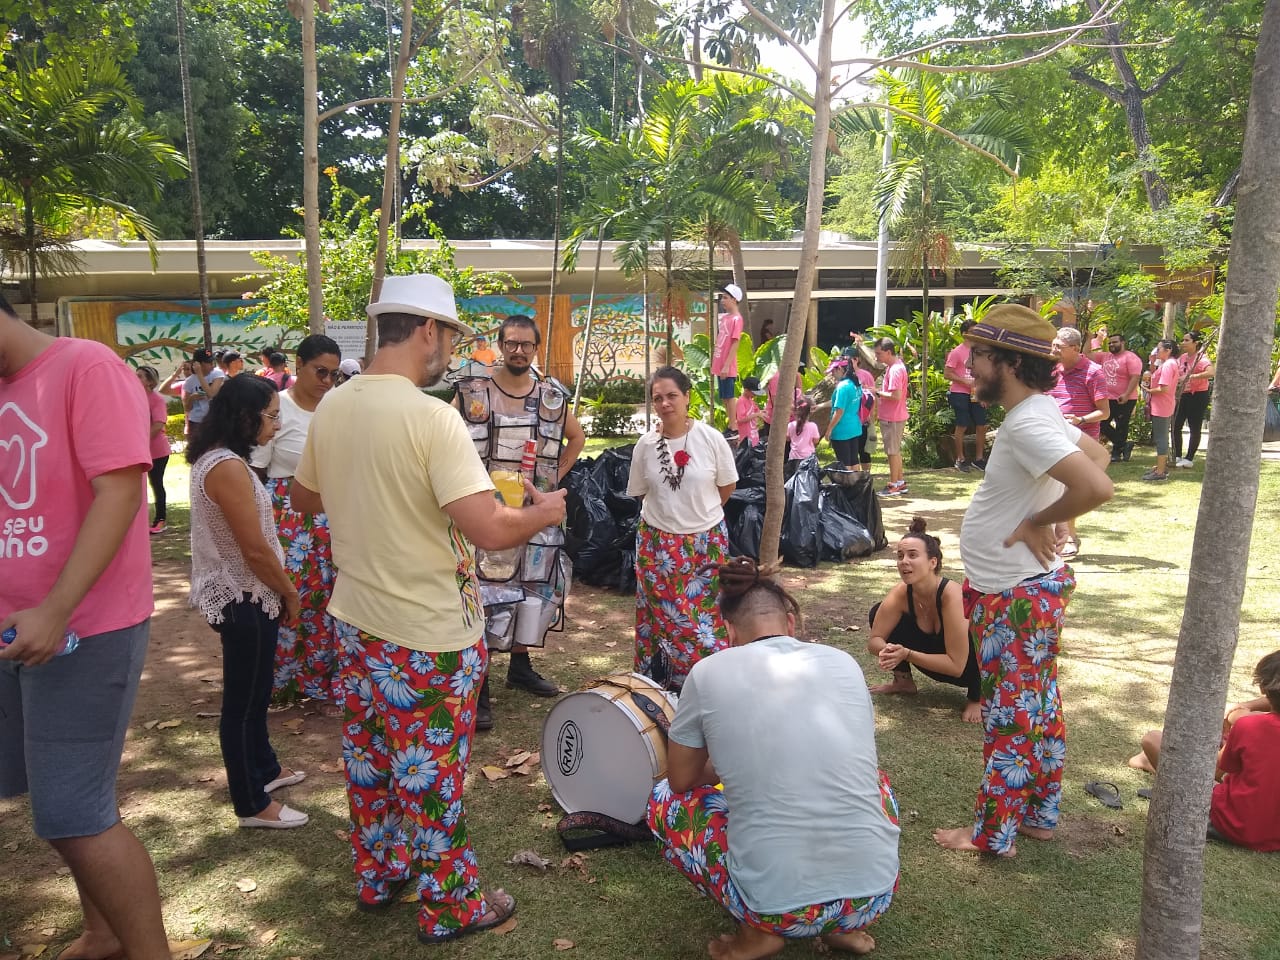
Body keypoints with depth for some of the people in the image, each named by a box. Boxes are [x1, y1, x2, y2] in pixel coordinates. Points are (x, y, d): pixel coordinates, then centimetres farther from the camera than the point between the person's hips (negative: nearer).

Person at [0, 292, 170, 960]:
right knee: (54, 798, 16)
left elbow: (120, 490, -20)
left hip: (84, 626, -8)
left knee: (74, 815, -4)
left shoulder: (86, 367, -12)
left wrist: (57, 610, -24)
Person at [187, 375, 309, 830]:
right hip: (244, 599, -10)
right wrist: (291, 593, -8)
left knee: (254, 692, 23)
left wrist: (281, 591, 15)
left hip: (239, 595, 10)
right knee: (243, 700, 4)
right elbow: (256, 550, -23)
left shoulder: (214, 457, 8)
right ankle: (252, 804, 18)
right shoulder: (228, 467, -24)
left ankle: (264, 769, 41)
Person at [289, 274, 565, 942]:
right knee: (431, 773, 8)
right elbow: (490, 529, -29)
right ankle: (449, 907, 27)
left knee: (369, 755, 22)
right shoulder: (431, 417, -23)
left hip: (356, 617, 7)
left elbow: (304, 498, 16)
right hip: (427, 634, -7)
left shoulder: (331, 408, 0)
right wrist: (546, 512, -10)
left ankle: (376, 876, 41)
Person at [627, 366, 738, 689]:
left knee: (703, 612, 6)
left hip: (706, 540, -1)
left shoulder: (711, 439, -9)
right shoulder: (646, 444, -4)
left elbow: (728, 487, 3)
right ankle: (658, 677, 22)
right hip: (657, 542, 1)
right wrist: (672, 512, 10)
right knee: (660, 612, 7)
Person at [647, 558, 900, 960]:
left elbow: (681, 780, 11)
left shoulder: (709, 673, -3)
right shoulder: (843, 662, 6)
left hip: (779, 906, -3)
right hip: (876, 893, 4)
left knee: (664, 800, 20)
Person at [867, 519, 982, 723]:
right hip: (935, 660, 5)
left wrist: (907, 654, -38)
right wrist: (887, 651, -36)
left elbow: (956, 665, -33)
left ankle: (977, 698, -9)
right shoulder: (901, 593, -20)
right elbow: (874, 640, -13)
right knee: (878, 614, -12)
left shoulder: (952, 595, -35)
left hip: (972, 665, -5)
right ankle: (903, 682, 10)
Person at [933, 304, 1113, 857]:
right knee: (1038, 708, 19)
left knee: (1010, 714, 3)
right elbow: (1097, 454, 21)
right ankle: (1039, 816, 34)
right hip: (1025, 588, 10)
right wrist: (1041, 510, 9)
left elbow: (1096, 486, -37)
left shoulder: (1027, 424, -25)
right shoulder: (1038, 413, 6)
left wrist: (1038, 521, -21)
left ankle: (993, 833, 19)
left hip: (1016, 597, -10)